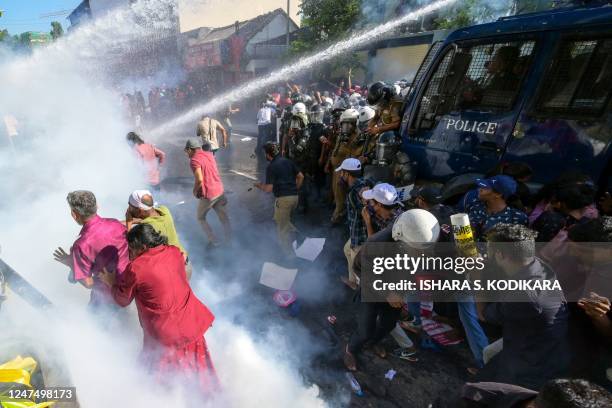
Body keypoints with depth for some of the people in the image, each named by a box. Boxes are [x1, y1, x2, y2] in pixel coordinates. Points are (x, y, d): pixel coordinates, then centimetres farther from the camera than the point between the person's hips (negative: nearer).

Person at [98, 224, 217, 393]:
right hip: (192, 324, 5)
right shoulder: (174, 252, -6)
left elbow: (123, 300, -3)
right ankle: (209, 392, 43)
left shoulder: (135, 268, -20)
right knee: (196, 365, 26)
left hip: (166, 335, -5)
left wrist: (111, 283, 14)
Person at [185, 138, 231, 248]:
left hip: (208, 195, -6)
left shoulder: (194, 160, -16)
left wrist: (195, 191, -10)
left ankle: (214, 241, 17)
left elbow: (199, 180, -26)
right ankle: (228, 237, 30)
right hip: (219, 190, 7)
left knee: (201, 218, 16)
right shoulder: (209, 154, 7)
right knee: (223, 216, 18)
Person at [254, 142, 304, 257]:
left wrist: (258, 185, 7)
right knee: (284, 220, 29)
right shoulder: (287, 161, 10)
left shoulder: (271, 167, -9)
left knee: (282, 229, 7)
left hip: (283, 199, -7)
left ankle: (290, 255, 10)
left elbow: (269, 189, -12)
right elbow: (301, 176, 13)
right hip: (294, 197, 7)